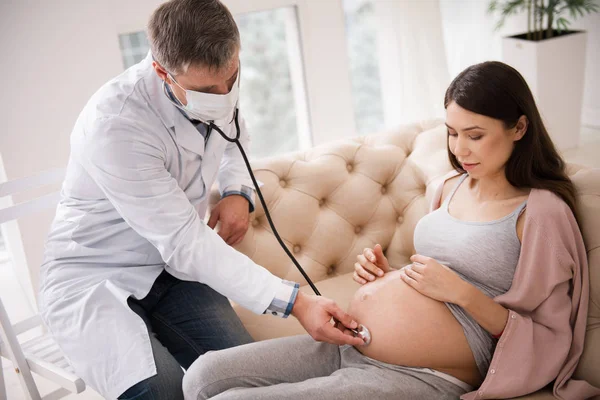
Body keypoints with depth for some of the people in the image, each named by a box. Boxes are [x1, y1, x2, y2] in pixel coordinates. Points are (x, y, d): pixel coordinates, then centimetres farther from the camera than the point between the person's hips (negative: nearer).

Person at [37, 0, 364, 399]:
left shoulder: (217, 81, -7)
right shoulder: (115, 122, -28)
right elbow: (184, 243, -29)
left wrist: (239, 192, -4)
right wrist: (295, 301, -34)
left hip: (170, 269, 6)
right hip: (95, 277, -5)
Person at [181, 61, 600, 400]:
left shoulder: (542, 211, -8)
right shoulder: (452, 187, 13)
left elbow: (547, 337, -8)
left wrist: (462, 292, -18)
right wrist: (386, 273, 4)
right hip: (345, 347, 8)